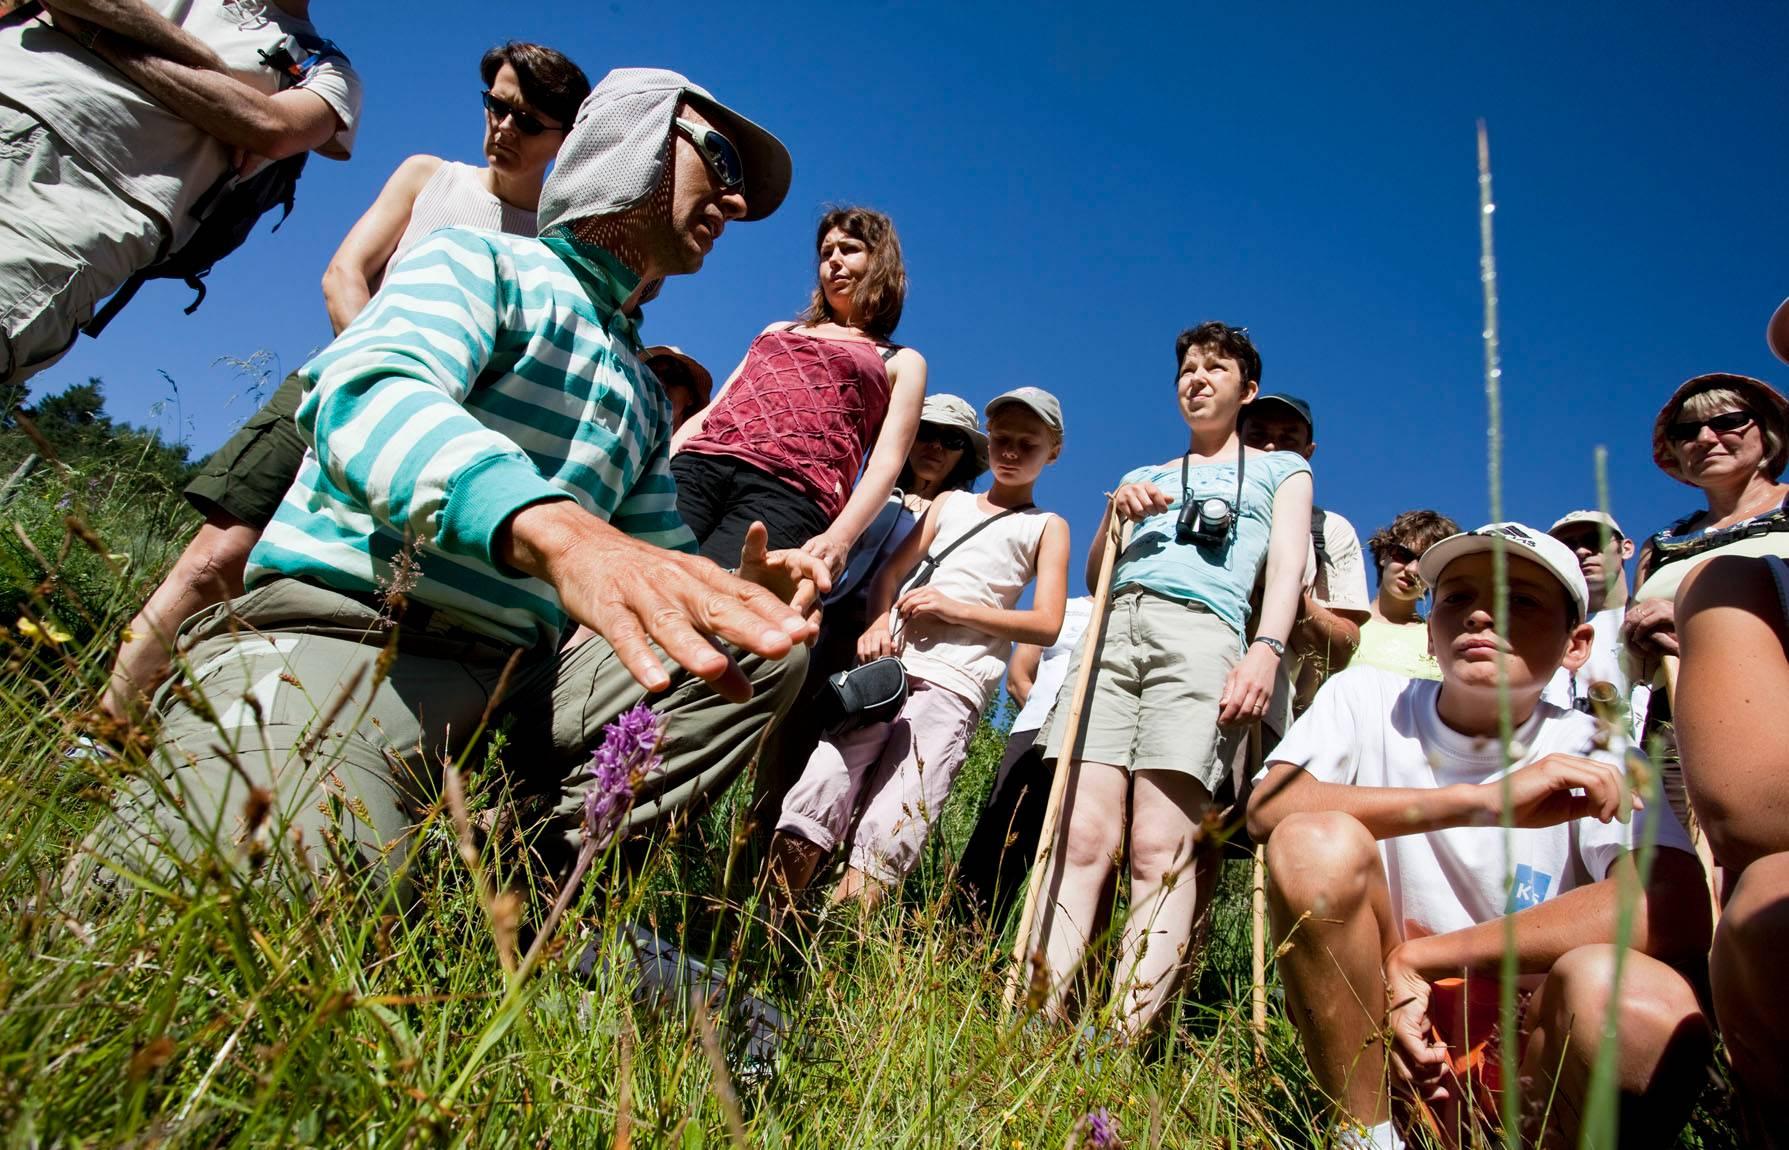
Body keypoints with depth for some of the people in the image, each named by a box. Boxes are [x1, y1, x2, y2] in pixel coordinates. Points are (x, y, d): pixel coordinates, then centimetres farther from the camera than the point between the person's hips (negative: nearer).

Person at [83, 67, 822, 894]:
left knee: (770, 649, -10)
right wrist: (559, 530, -41)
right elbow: (365, 394, -20)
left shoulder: (646, 400, 26)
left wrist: (732, 590, -5)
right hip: (342, 631, -7)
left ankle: (526, 866, -17)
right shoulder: (480, 261, 3)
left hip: (512, 679, 8)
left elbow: (661, 570, 22)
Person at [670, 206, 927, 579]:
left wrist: (839, 538, -14)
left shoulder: (901, 363, 22)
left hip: (790, 491, -4)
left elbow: (886, 463, 6)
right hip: (698, 464, 4)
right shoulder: (778, 331, 37)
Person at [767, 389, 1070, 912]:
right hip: (891, 656, 3)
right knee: (824, 778, -13)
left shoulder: (1047, 527, 15)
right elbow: (891, 572, 15)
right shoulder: (949, 502, 25)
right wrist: (878, 623, -7)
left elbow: (1046, 624, 4)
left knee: (890, 824, -14)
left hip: (956, 679, -3)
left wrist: (955, 608, -6)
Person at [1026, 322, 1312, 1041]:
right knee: (1080, 838, -12)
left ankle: (1126, 1045, -20)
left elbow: (1288, 564, 9)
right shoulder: (1143, 477, 34)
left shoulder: (1281, 469, 26)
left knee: (1161, 849, -17)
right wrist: (1117, 514, 7)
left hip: (1203, 636, -3)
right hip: (1112, 631, 3)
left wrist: (1266, 649, -10)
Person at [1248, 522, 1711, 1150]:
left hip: (1531, 1051, -1)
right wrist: (1482, 801, -34)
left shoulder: (1590, 752, -6)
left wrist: (1417, 957, -25)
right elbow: (1266, 808, -25)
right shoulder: (1368, 698, -6)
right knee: (1314, 841, -27)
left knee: (1645, 1000, -34)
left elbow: (1675, 914, -24)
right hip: (1375, 1021, 1)